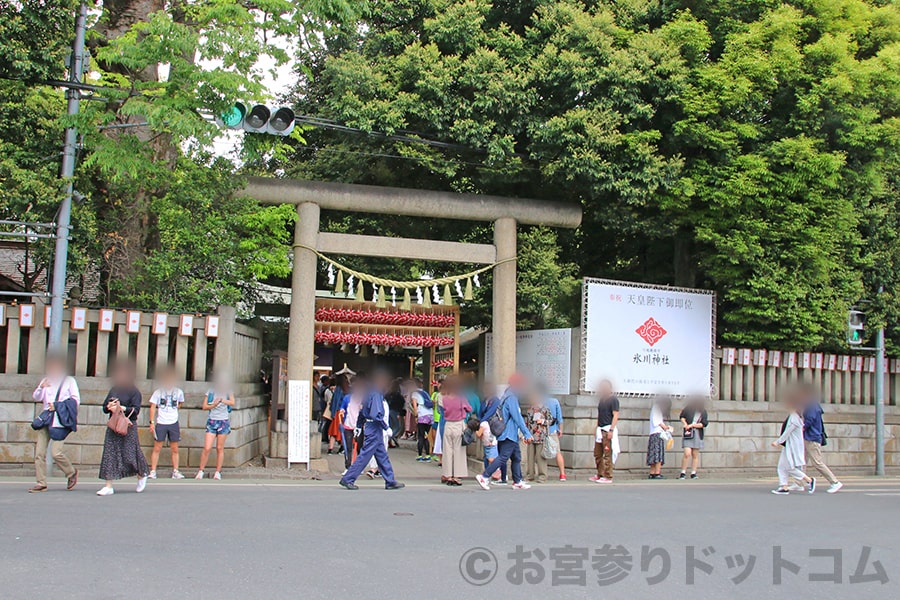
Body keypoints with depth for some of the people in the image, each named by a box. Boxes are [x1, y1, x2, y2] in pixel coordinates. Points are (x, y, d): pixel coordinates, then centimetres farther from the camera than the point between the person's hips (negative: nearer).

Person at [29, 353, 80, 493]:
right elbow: (36, 398, 11)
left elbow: (76, 399, 0)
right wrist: (41, 388, -8)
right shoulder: (46, 380, 17)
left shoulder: (69, 381, 5)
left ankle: (72, 473, 12)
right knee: (39, 452, -3)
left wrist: (57, 405, -7)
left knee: (56, 452, -12)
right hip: (46, 420, 5)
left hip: (60, 422, -5)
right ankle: (41, 483, 3)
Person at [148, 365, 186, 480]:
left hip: (174, 423, 2)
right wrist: (152, 422, -6)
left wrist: (173, 408, 10)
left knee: (175, 449, 4)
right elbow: (153, 407, 1)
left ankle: (175, 471, 11)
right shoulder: (158, 392, 0)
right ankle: (152, 471, 5)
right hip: (160, 423, -2)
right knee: (157, 448, -1)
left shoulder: (178, 392, 5)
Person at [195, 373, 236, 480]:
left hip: (224, 422, 0)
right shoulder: (210, 392, 5)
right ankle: (201, 471, 6)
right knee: (207, 448, -6)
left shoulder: (228, 392, 5)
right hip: (212, 421, 0)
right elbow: (204, 406, 2)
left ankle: (218, 472, 13)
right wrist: (214, 405, -15)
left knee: (220, 448, 4)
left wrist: (221, 400, -23)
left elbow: (232, 403, -12)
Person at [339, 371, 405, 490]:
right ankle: (347, 479, 1)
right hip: (374, 430, -10)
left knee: (382, 456, 13)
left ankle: (390, 481, 18)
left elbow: (361, 412, 18)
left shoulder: (370, 393, 13)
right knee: (364, 456, -4)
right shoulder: (376, 395, -17)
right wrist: (386, 427, -16)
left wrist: (363, 422, 22)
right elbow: (377, 415, -25)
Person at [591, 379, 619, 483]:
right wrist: (596, 429, 18)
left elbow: (615, 415, -12)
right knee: (597, 454, 11)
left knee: (607, 454, -6)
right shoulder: (601, 399, 17)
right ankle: (600, 475, 19)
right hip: (600, 430, 8)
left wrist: (611, 430, -19)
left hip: (608, 429, -8)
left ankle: (608, 477, -3)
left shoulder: (613, 399, -7)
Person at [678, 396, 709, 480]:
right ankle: (683, 473, -5)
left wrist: (692, 425, -11)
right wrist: (685, 424, -4)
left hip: (697, 435, 2)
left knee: (695, 455, 6)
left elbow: (704, 424, -4)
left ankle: (693, 473, 14)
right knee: (687, 453, -14)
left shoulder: (703, 412, 3)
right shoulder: (688, 409, 0)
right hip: (687, 434, -2)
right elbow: (682, 417, 14)